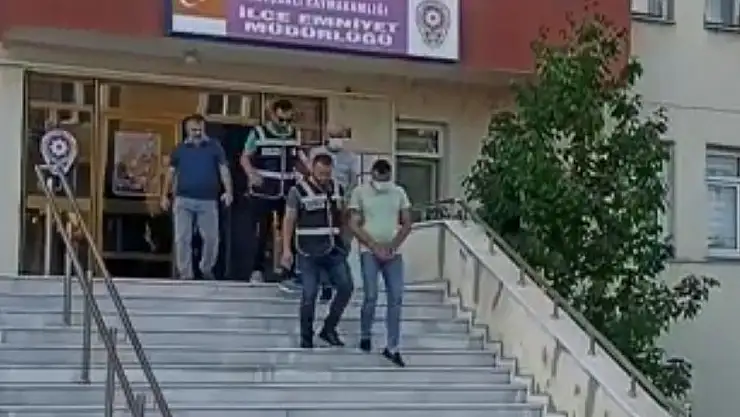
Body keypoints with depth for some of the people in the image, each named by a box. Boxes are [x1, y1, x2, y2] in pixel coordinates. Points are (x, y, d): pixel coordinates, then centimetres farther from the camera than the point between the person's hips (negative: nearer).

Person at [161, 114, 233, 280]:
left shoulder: (214, 147, 4)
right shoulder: (180, 148, 8)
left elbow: (223, 169, 1)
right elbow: (171, 172, 12)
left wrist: (228, 191, -12)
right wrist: (165, 195, 9)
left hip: (208, 201, 0)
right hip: (183, 200, 1)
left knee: (211, 238, 2)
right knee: (182, 238, -2)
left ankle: (207, 269, 23)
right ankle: (185, 274, 5)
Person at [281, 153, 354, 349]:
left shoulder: (338, 189, 9)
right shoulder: (299, 191, -4)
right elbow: (289, 220, -3)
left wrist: (343, 242, 14)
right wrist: (286, 249, -9)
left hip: (334, 250, 4)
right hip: (309, 252, -4)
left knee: (346, 287, -5)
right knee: (309, 294, -2)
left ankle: (329, 329, 11)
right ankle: (306, 338, 11)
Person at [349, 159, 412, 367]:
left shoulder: (399, 192, 6)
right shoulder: (360, 192, -1)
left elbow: (407, 223, 8)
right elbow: (354, 225, -3)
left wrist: (392, 245, -6)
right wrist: (374, 246, -11)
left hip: (393, 253, 3)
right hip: (369, 252, -3)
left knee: (396, 299, -3)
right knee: (371, 297, -9)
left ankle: (392, 348, 2)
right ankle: (365, 335, 16)